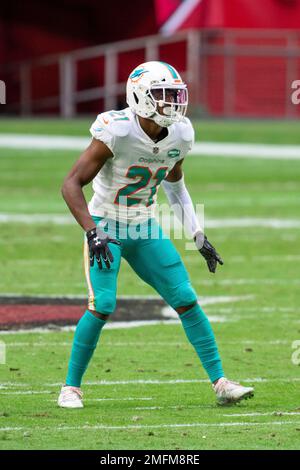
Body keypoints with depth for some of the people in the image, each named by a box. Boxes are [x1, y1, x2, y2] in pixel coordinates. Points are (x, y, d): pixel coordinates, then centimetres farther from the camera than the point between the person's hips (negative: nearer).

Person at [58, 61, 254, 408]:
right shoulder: (117, 132, -25)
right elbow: (71, 184, -25)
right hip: (106, 227, -5)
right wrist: (93, 233, -35)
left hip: (145, 229, 5)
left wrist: (197, 236, 11)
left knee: (186, 300, -3)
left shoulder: (180, 135, -6)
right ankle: (71, 387, -1)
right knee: (102, 305, -18)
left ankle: (220, 383, 3)